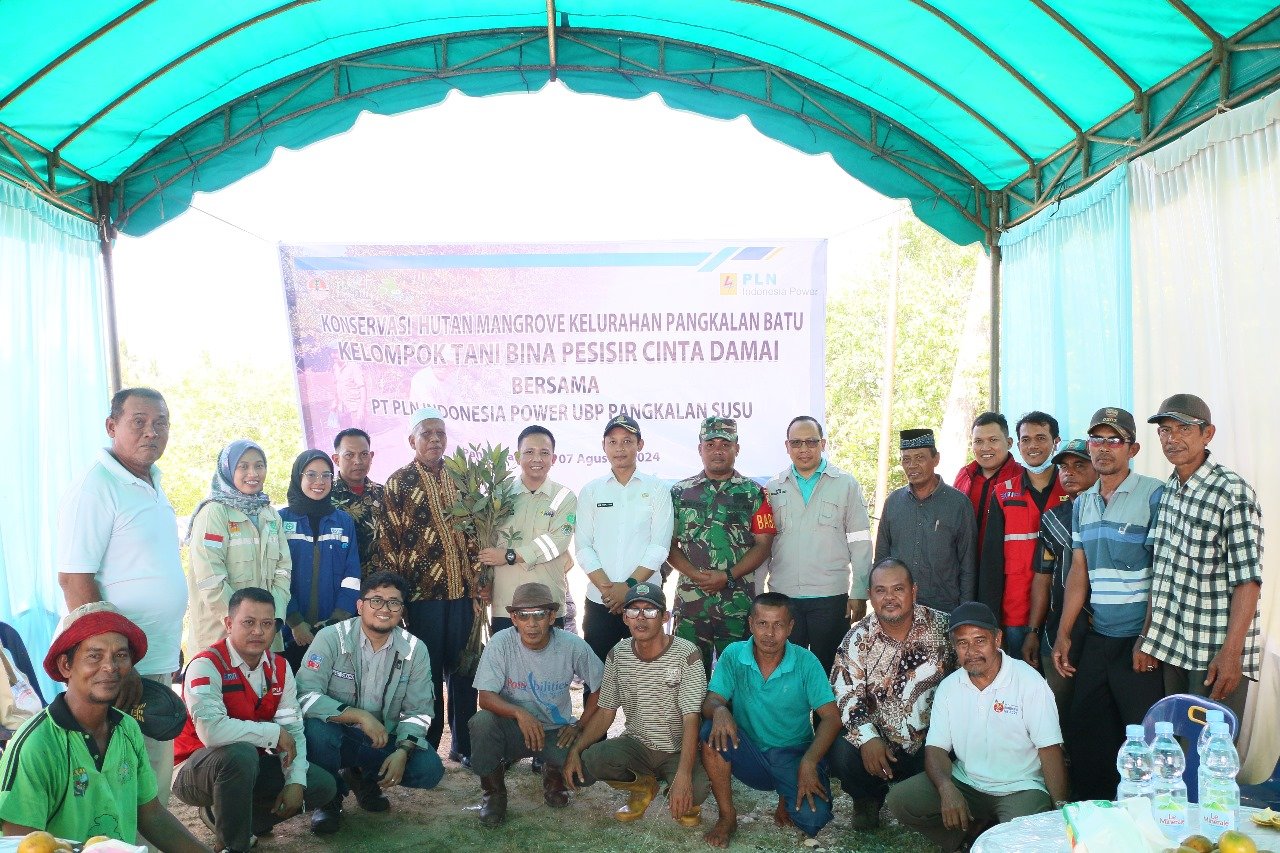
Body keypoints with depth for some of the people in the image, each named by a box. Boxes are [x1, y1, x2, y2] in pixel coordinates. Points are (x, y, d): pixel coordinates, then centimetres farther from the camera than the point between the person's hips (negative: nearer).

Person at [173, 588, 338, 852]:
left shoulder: (279, 667, -1)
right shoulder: (206, 666, -22)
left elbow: (292, 728, -5)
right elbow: (211, 731, -37)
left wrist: (295, 781, -19)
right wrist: (274, 733, -27)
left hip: (254, 765, 7)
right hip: (199, 768, -7)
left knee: (323, 785, -3)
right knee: (240, 753, -37)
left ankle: (222, 815, 8)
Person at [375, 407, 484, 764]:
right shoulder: (398, 484, -1)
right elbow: (387, 543, -3)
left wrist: (479, 583, 6)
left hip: (463, 592, 4)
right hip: (424, 595, -3)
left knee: (464, 669, 9)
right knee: (428, 672, 4)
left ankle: (464, 744, 22)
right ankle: (426, 749, 17)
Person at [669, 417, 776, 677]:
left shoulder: (753, 493, 5)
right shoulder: (680, 492, 8)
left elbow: (763, 545, -1)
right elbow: (669, 544, 5)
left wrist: (728, 576, -12)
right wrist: (695, 575, -11)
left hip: (738, 601, -1)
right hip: (690, 599, 1)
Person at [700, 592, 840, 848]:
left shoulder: (806, 662, -10)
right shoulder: (733, 655, -7)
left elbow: (831, 717, -11)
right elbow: (710, 702, -9)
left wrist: (809, 762, -26)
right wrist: (719, 710, -36)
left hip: (794, 756, -1)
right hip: (749, 754, 1)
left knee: (812, 818, -26)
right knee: (712, 732, -28)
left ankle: (788, 798, 13)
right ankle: (727, 817, -9)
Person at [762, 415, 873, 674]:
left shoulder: (846, 485, 4)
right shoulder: (773, 488, 9)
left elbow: (860, 543, 2)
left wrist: (859, 594, -3)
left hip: (831, 596, -2)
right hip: (782, 596, 2)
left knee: (827, 671, 6)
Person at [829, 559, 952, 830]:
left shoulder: (943, 627, -5)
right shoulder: (858, 638, -2)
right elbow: (845, 693, -7)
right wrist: (867, 737, -23)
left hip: (932, 743, 0)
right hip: (878, 741, 0)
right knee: (842, 755, -26)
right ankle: (868, 799, 12)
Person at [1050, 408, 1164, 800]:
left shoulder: (1154, 495, -8)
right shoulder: (1082, 504, 12)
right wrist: (1063, 635, 8)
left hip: (1140, 640, -6)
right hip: (1098, 637, 6)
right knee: (1084, 735, 11)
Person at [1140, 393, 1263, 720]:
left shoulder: (1232, 492, -11)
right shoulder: (1166, 491, 9)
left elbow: (1248, 578, -15)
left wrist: (1231, 653, -20)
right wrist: (1148, 638, 11)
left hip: (1216, 655, -6)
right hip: (1171, 648, 6)